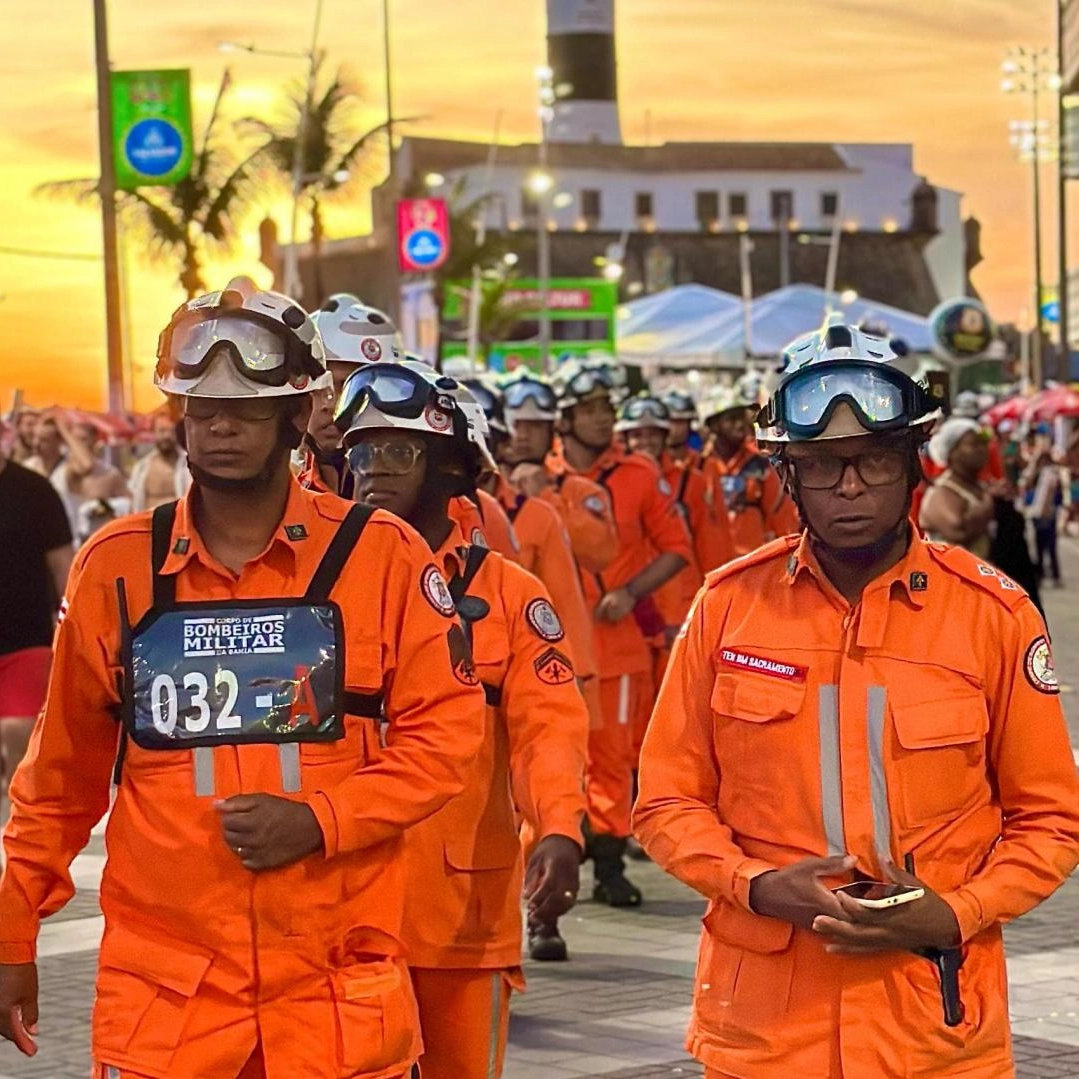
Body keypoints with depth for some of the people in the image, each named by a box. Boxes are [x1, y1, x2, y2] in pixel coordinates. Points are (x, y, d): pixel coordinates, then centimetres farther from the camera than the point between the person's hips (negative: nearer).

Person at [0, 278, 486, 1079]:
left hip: (338, 989, -1)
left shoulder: (381, 554, -2)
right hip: (161, 987, 1)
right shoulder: (116, 567, 3)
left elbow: (446, 733, -2)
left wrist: (319, 820, -15)